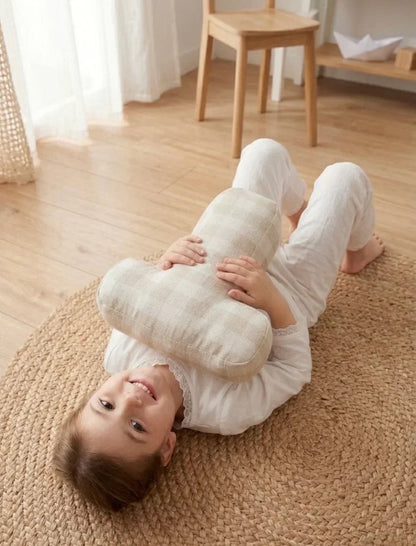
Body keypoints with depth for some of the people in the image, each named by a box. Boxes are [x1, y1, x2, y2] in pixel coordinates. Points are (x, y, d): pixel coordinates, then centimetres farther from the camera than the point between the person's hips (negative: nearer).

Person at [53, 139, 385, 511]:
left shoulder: (119, 355, -29)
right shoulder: (229, 411, -40)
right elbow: (295, 369, -25)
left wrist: (165, 265, -30)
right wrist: (271, 301, -42)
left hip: (228, 259, 4)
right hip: (296, 285, -3)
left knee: (265, 150, 11)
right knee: (346, 174, 10)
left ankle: (300, 215, 48)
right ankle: (356, 253, 47)